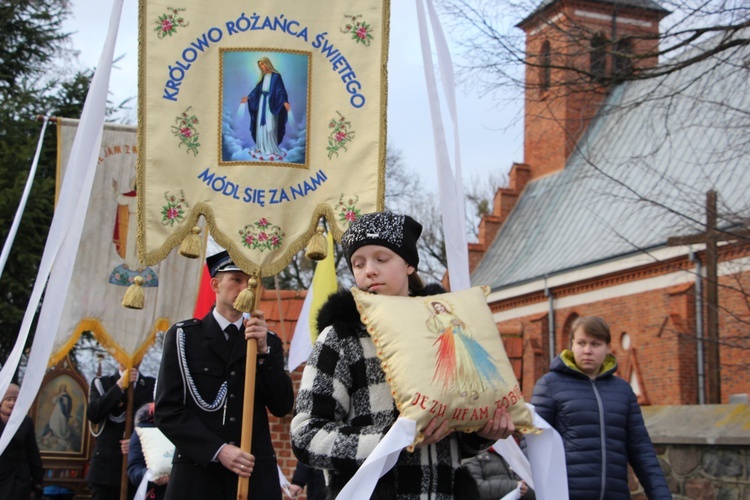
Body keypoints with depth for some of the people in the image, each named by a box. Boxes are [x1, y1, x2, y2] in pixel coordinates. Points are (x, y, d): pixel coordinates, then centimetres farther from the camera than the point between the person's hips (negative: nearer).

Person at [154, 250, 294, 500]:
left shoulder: (269, 342, 12)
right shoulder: (183, 336, 5)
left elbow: (282, 407, 2)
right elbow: (167, 410, -2)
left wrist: (263, 352, -10)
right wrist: (217, 450, -13)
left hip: (256, 474, 2)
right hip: (197, 473, -2)